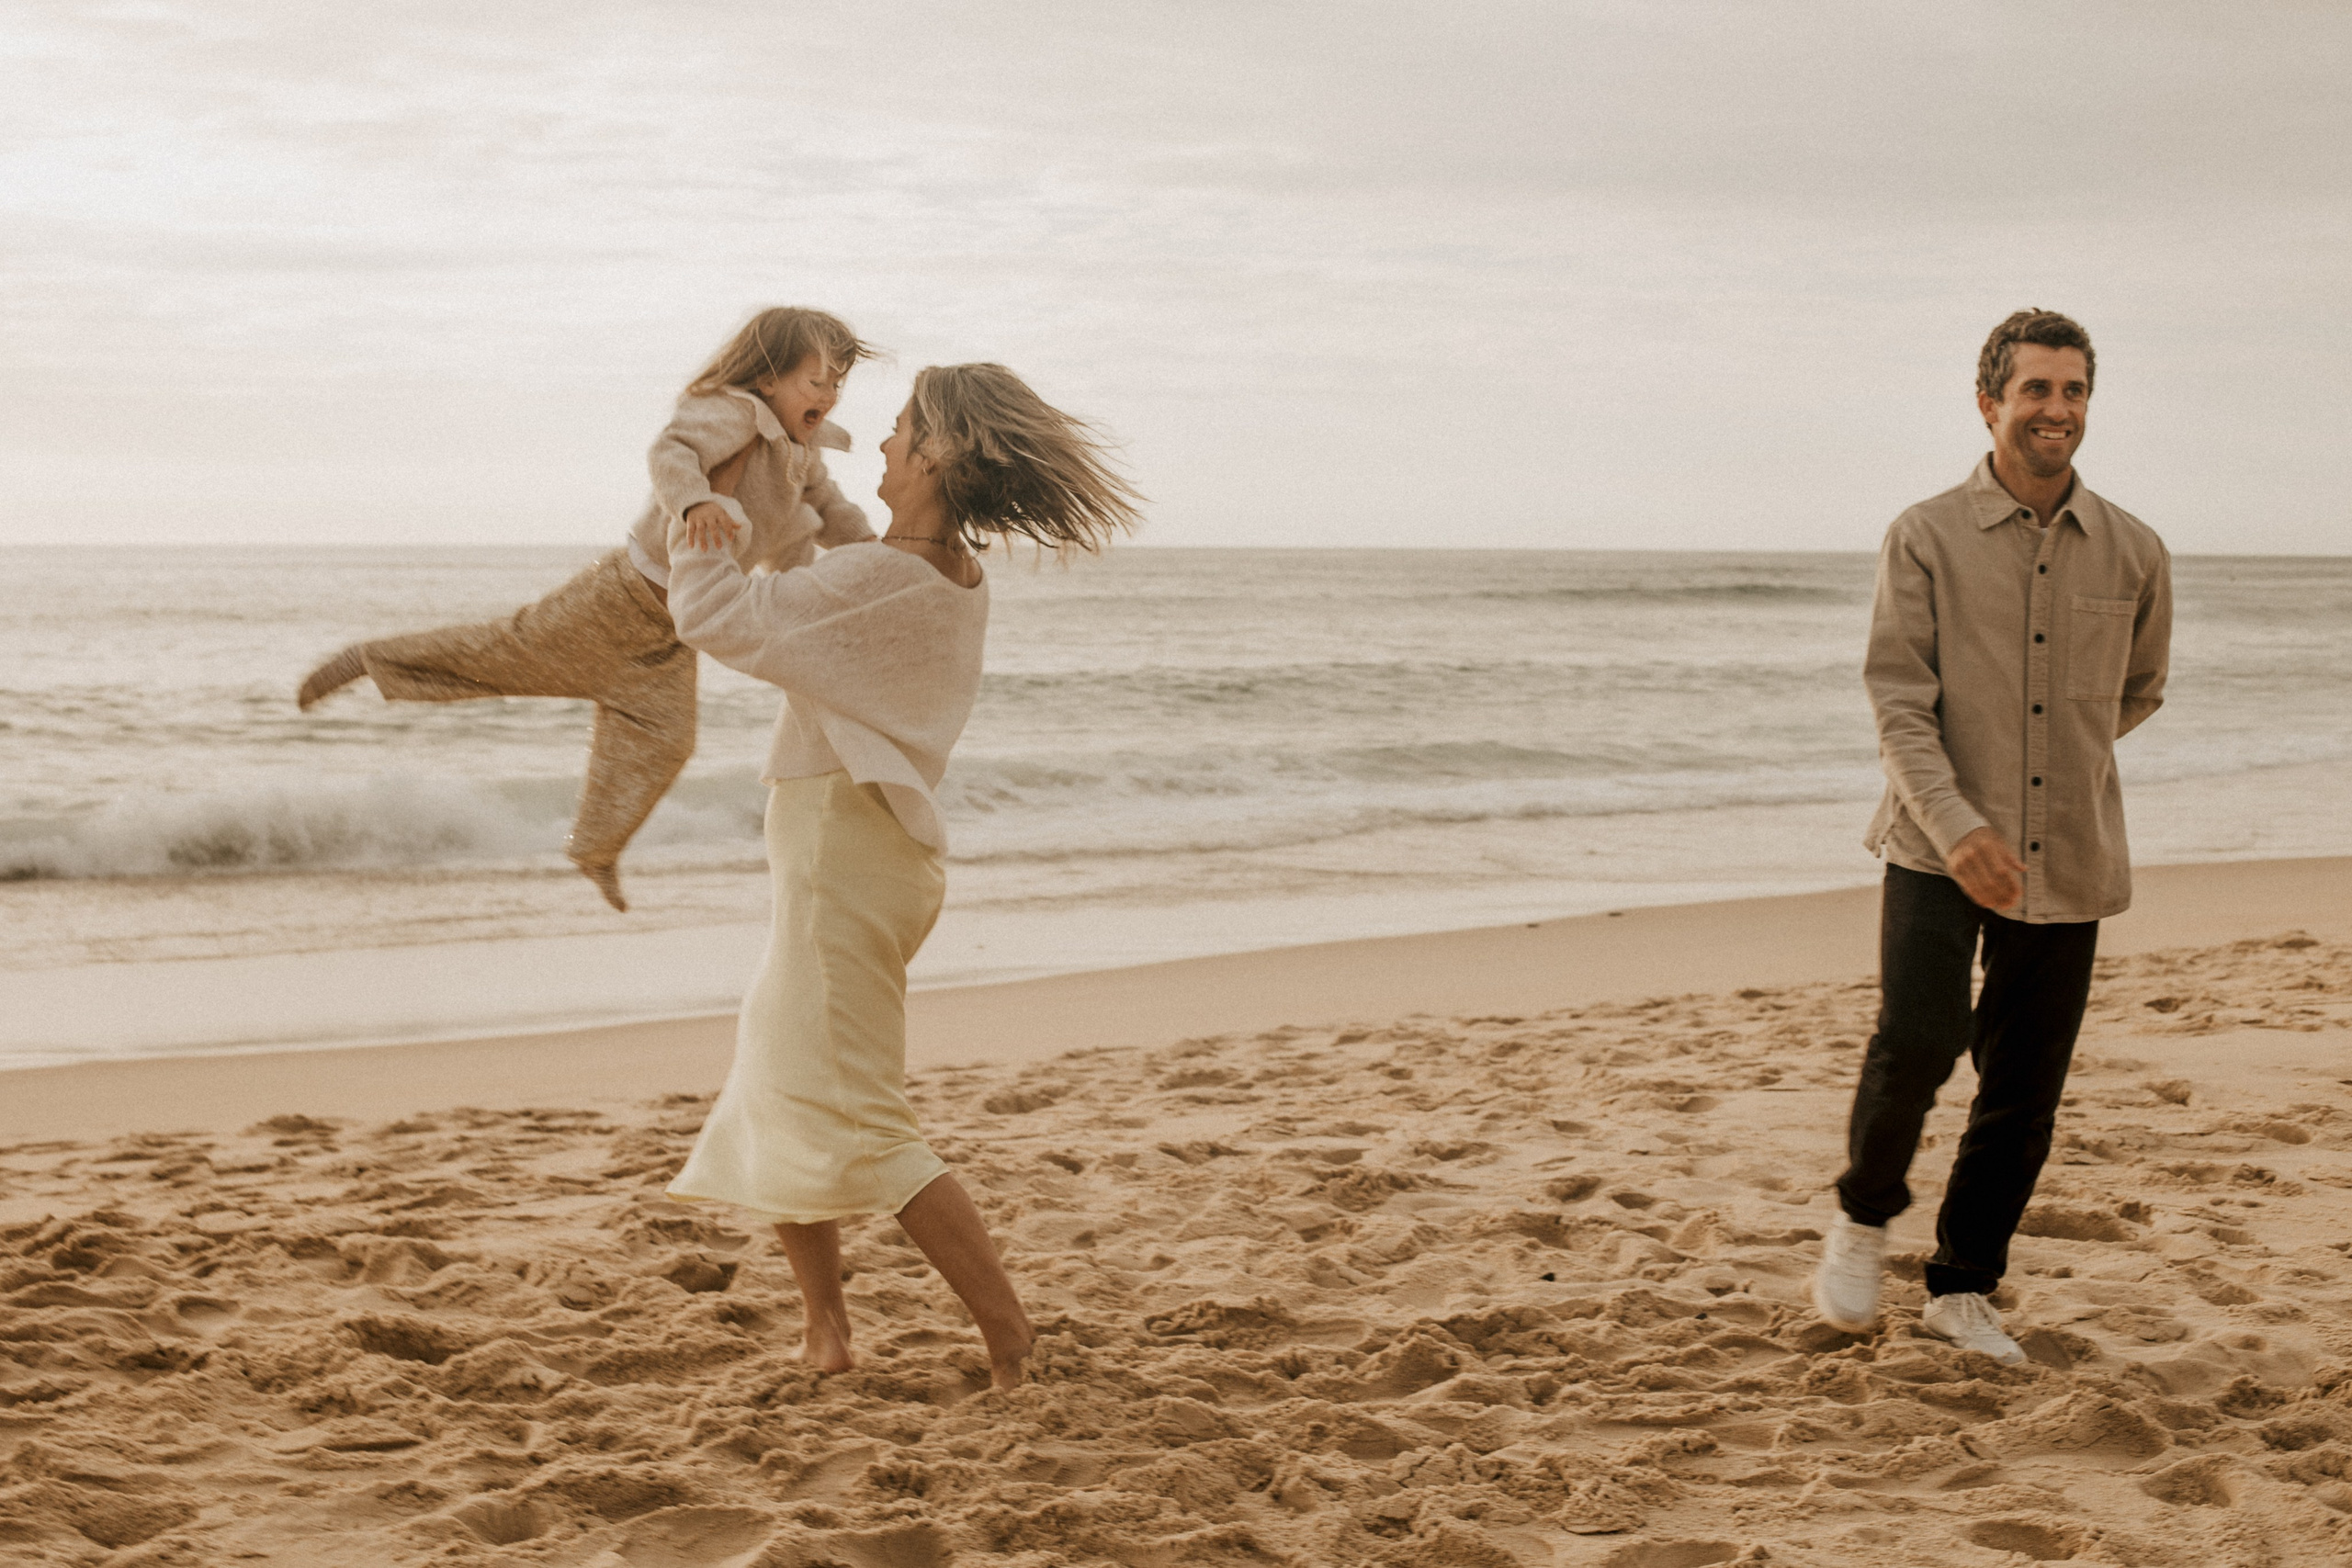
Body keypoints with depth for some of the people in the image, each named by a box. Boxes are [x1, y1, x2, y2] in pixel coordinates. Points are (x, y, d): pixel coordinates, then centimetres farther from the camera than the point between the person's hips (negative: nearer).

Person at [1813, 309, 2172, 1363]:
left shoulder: (2134, 554, 5)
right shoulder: (1927, 538, -3)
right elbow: (1898, 701, -9)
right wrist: (1956, 825, -21)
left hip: (2069, 861, 3)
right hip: (1939, 848, -3)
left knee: (2024, 1092, 6)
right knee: (1916, 1040, -20)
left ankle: (1963, 1286, 25)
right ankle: (1864, 1216, 8)